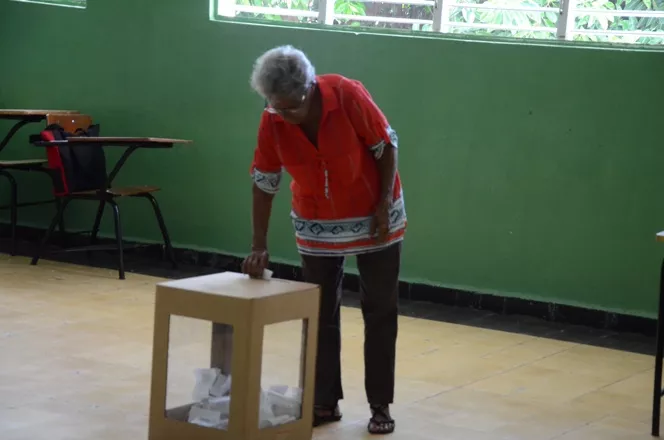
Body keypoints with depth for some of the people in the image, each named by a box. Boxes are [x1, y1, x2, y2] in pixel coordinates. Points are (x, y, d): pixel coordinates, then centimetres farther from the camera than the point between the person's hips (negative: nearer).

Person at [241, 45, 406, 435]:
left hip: (374, 217, -2)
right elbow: (264, 183, -10)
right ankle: (325, 402, 14)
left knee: (380, 311, 3)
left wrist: (383, 206, -17)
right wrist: (260, 246, -13)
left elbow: (387, 146, -14)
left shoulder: (349, 96, -26)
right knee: (321, 314, 4)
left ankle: (381, 405, 10)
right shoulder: (272, 121, -18)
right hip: (317, 225, 3)